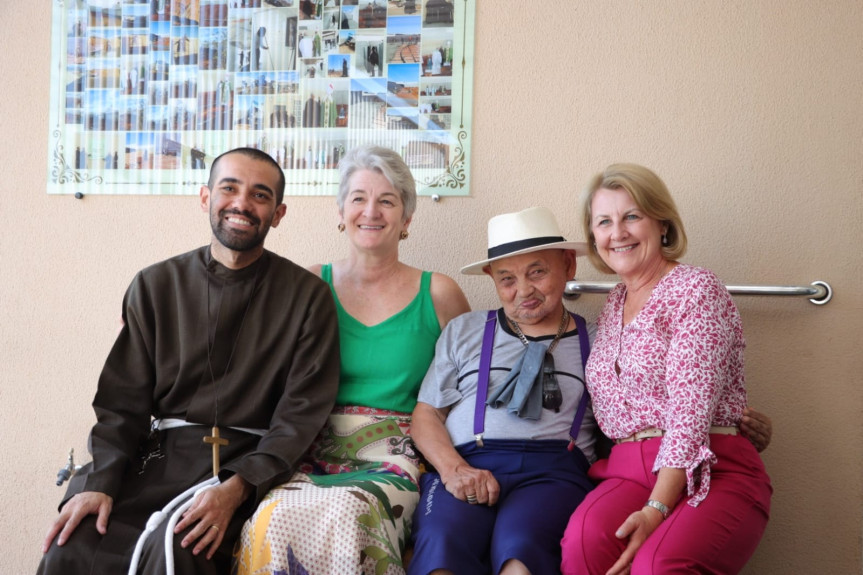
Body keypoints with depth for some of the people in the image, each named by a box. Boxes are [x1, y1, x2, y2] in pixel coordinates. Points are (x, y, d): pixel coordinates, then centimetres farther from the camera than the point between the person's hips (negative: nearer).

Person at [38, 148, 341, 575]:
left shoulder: (307, 296, 2)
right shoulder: (155, 286, 10)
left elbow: (302, 412, -4)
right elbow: (123, 400, 8)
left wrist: (237, 487, -18)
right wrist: (101, 483, -10)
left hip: (250, 463, -2)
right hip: (158, 455, 3)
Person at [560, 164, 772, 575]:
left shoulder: (697, 290, -3)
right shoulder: (612, 306, 19)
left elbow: (691, 412, -14)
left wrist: (656, 509, -22)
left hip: (709, 472, -5)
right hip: (628, 471, 5)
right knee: (583, 541, -30)